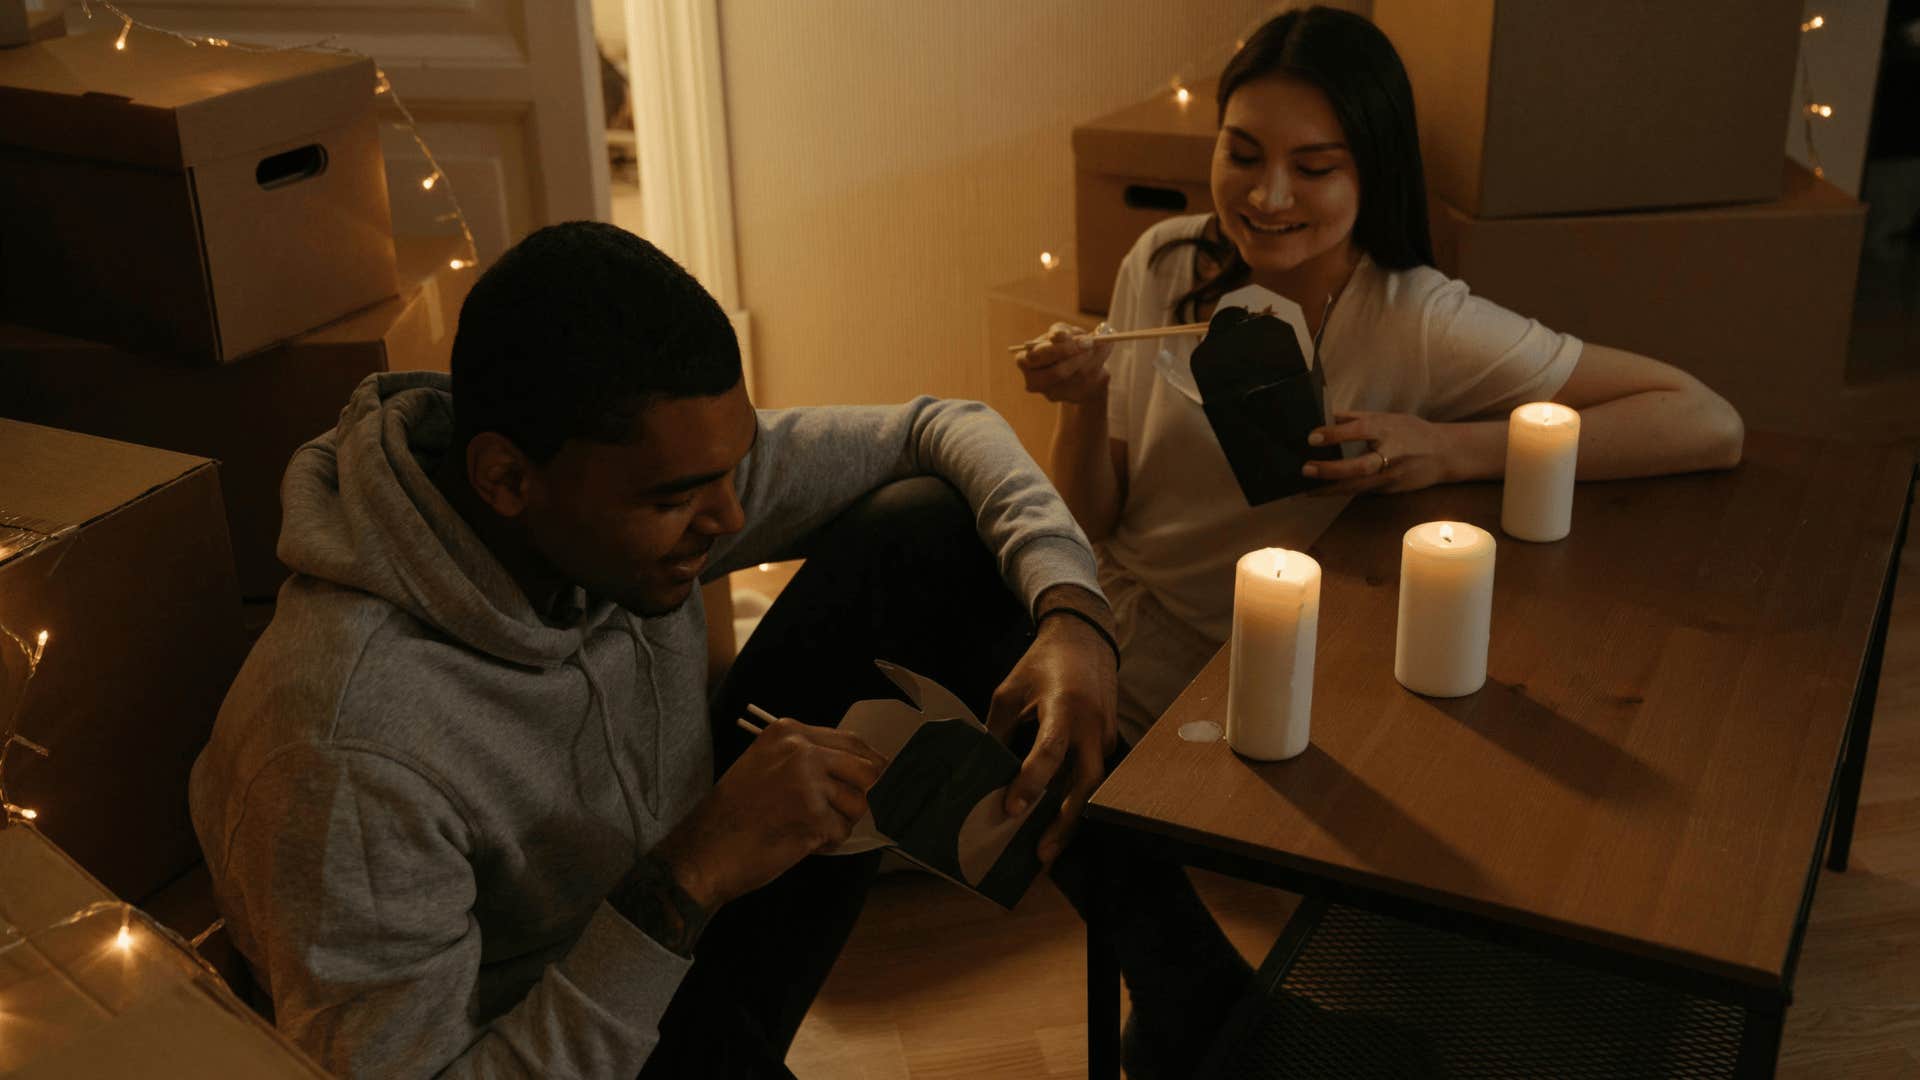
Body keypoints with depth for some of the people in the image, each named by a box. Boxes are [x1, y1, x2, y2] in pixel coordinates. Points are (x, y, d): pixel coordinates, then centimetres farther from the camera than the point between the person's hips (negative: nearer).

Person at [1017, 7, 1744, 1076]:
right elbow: (1093, 524, 1)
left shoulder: (1420, 325, -17)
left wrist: (1451, 450, -27)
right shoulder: (1167, 267, -6)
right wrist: (1087, 400, -19)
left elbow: (1712, 427, -20)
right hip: (1113, 682, 4)